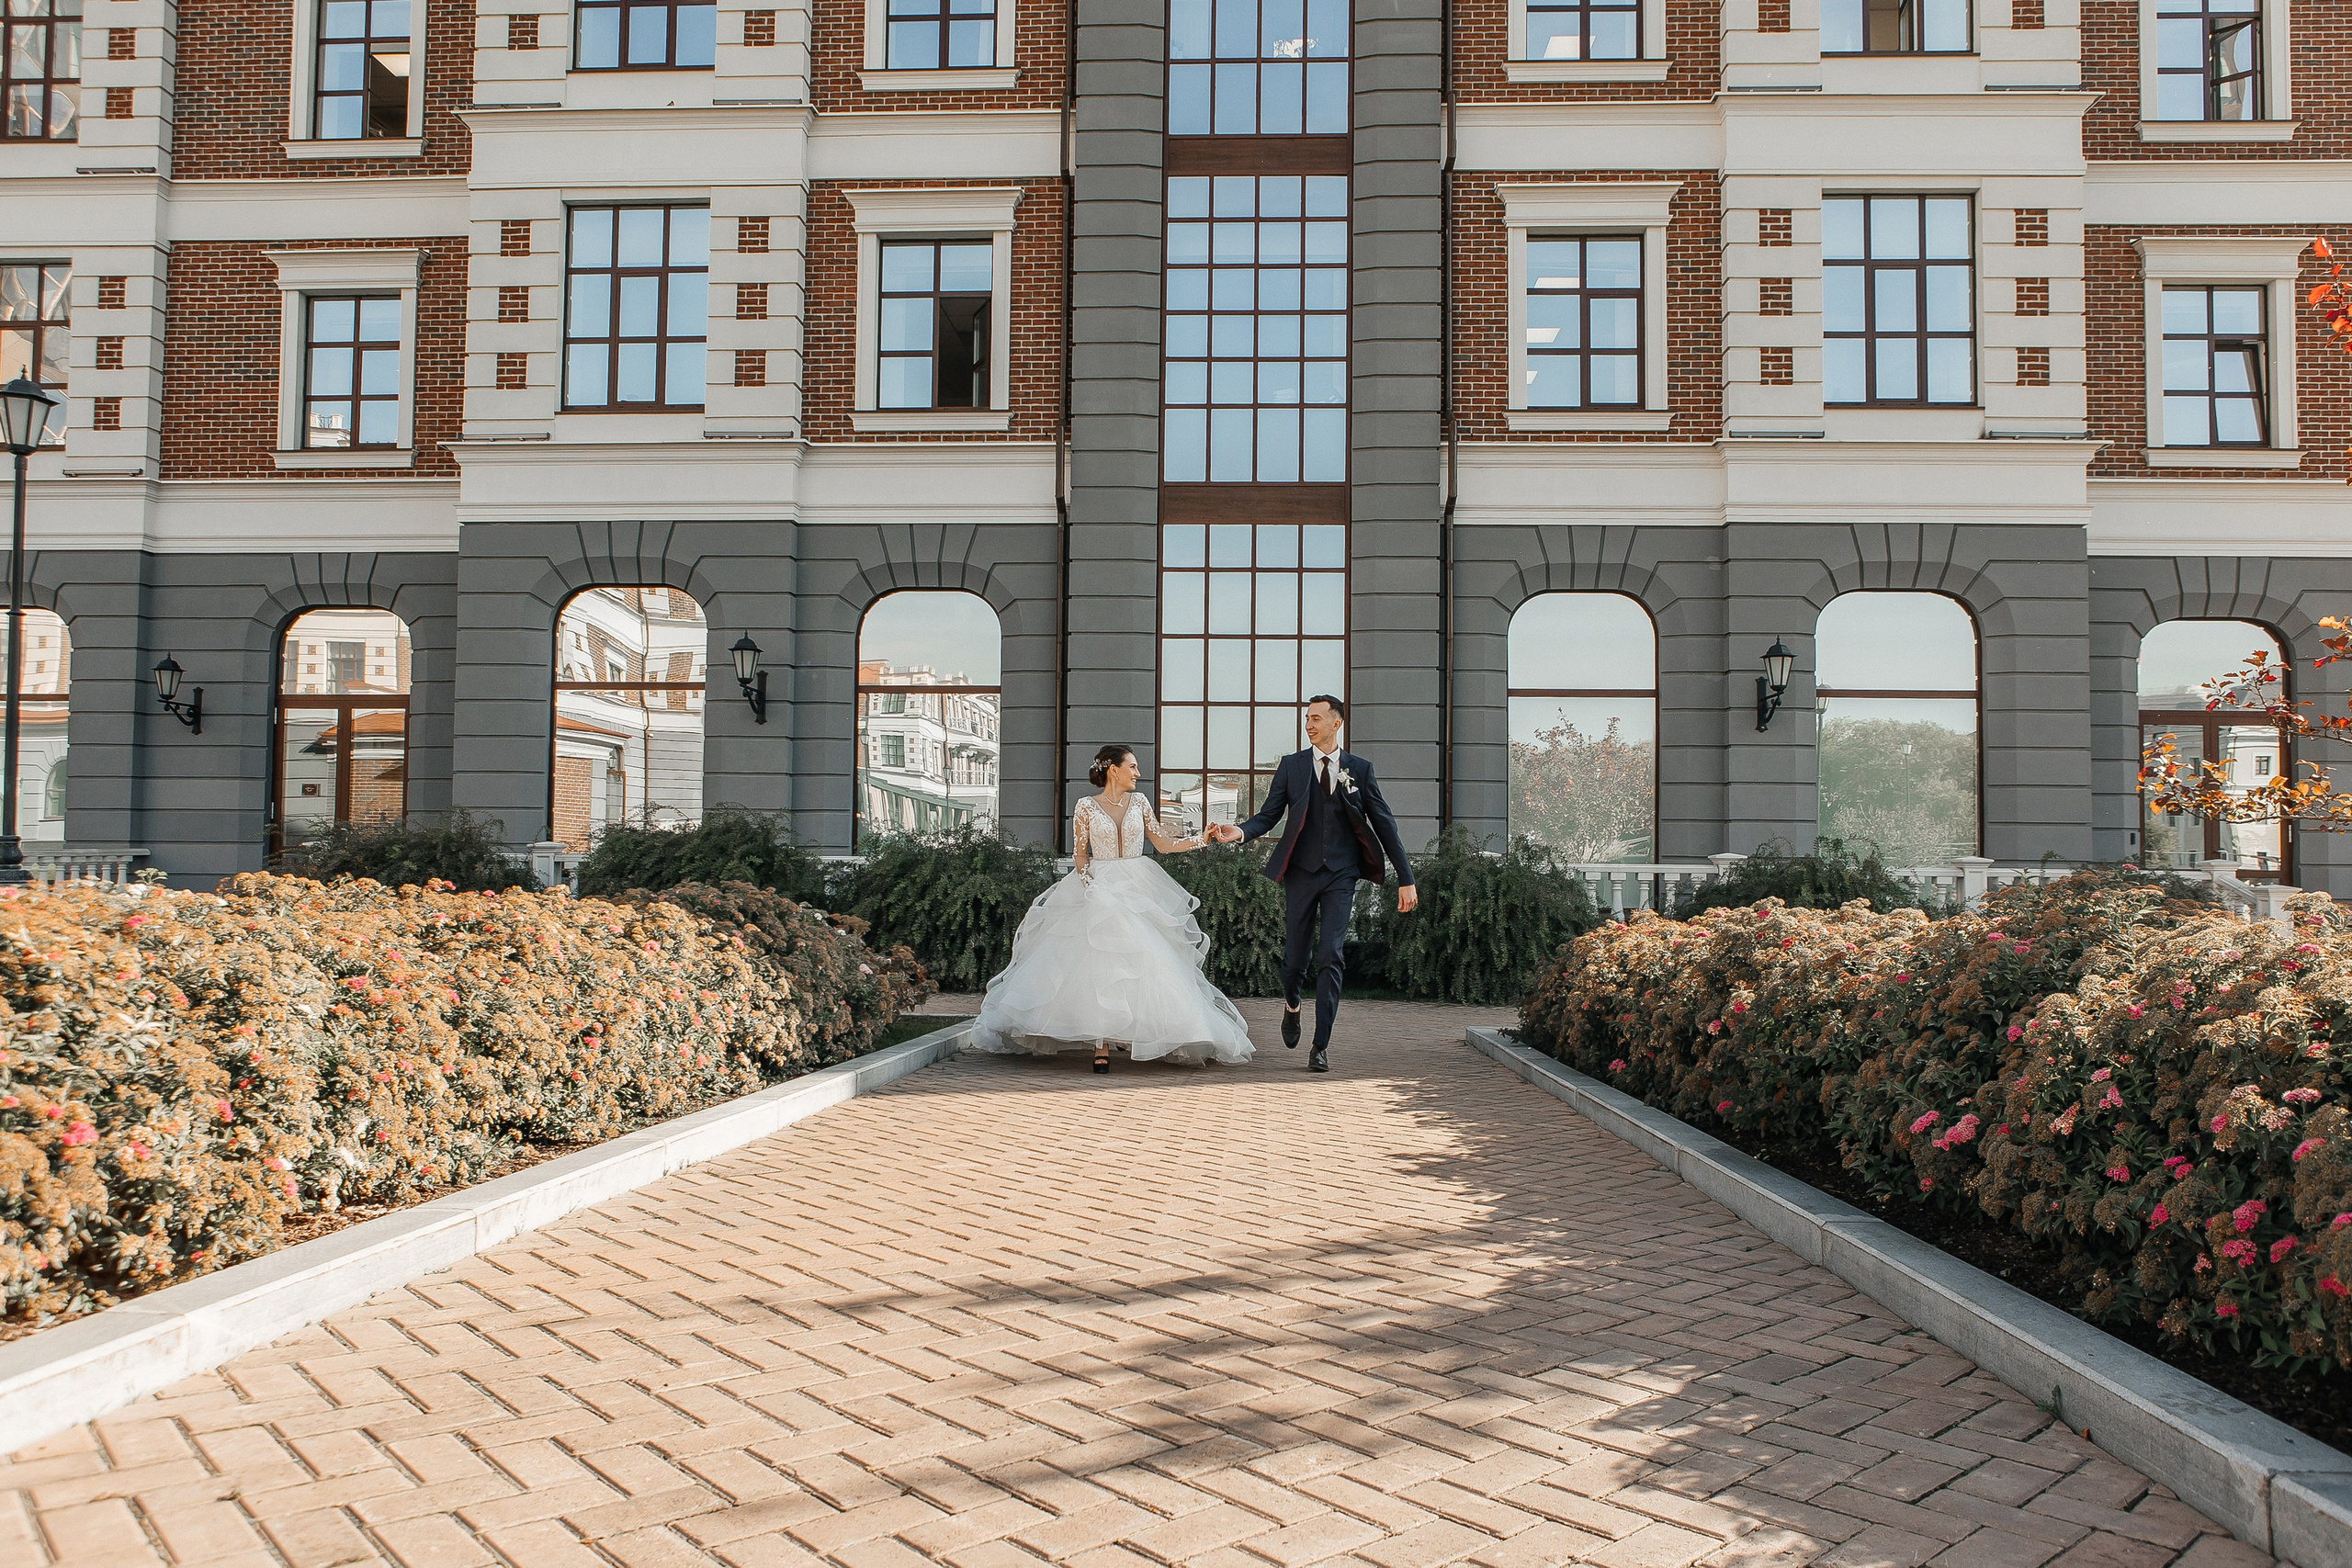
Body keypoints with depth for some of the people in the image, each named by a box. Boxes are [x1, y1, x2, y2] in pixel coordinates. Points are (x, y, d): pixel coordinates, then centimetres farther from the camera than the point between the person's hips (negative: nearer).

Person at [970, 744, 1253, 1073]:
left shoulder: (1138, 802, 9)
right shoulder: (1087, 806, 1)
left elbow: (1163, 844, 8)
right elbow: (1080, 854, 1)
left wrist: (1201, 840, -2)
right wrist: (1089, 886, -13)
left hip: (1138, 891, 3)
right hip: (1099, 888, -3)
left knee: (1144, 962, -6)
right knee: (1100, 966, -11)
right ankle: (1101, 1047, -11)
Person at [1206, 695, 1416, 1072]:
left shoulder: (1359, 769, 4)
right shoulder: (1291, 765, 6)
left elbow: (1384, 823, 5)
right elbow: (1269, 814, 3)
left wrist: (1405, 879, 3)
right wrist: (1241, 831, -20)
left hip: (1341, 875, -1)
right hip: (1301, 872, 1)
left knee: (1330, 956, -9)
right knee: (1294, 954, 4)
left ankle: (1321, 1045, -3)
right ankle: (1291, 1006, 39)